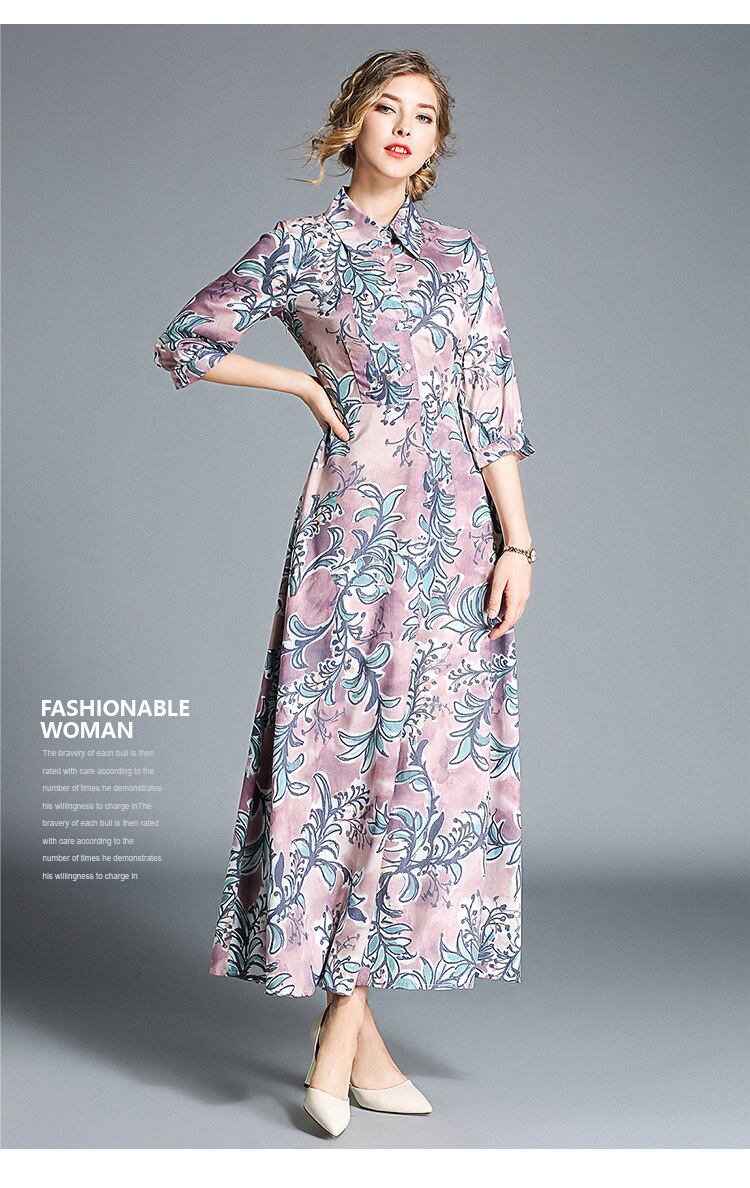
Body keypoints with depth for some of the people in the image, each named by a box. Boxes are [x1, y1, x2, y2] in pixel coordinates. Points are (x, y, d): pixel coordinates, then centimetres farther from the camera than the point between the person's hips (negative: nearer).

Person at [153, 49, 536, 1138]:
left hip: (458, 526, 4)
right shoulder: (300, 246, 6)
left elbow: (496, 409, 8)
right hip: (355, 522, -4)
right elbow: (185, 343, 10)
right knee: (351, 745, -6)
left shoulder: (463, 256, 14)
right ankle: (352, 1035, 3)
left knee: (430, 752, 2)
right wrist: (307, 383, 3)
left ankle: (343, 1028, 11)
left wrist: (517, 542, 0)